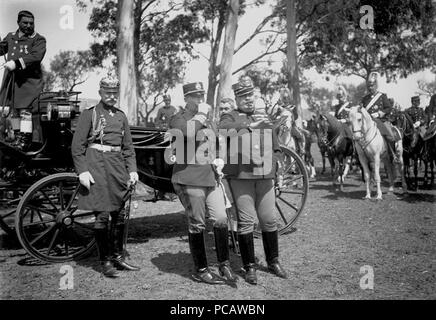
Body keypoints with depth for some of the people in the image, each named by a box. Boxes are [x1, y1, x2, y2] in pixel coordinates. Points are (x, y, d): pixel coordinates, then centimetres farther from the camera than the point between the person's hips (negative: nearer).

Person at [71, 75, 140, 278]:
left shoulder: (121, 116, 15)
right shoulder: (89, 114, 0)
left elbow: (128, 147, 18)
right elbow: (77, 146, -5)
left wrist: (132, 170, 8)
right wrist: (82, 171, -14)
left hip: (118, 166, 5)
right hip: (97, 166, -5)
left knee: (119, 214, 9)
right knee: (102, 215, -4)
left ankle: (118, 256, 22)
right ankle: (105, 261, 6)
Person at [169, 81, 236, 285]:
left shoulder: (206, 120, 22)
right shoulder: (178, 119, -2)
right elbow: (188, 132, -27)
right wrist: (201, 114, -14)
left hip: (211, 177, 7)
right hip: (189, 180, -6)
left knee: (221, 219, -1)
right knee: (197, 225, 0)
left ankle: (224, 264, 12)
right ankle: (201, 270, 12)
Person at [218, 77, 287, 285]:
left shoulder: (265, 120, 20)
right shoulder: (231, 117, 6)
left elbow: (276, 149, 23)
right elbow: (222, 128, -19)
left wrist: (269, 161, 5)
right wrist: (249, 124, -26)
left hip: (264, 176, 4)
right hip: (240, 176, -4)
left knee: (268, 219, 6)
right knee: (246, 221, -2)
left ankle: (273, 261, 22)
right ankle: (249, 267, 9)